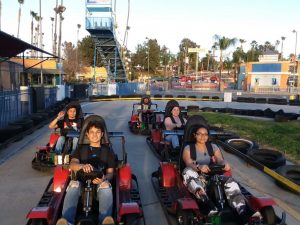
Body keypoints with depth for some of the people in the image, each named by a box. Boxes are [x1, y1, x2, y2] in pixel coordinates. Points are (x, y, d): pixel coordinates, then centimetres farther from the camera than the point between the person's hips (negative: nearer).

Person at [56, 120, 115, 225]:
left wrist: (103, 179, -18)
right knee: (73, 184, -33)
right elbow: (72, 165, 0)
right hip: (82, 181, 1)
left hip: (100, 182, -1)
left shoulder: (108, 151, 16)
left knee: (106, 186, -35)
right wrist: (82, 166, -26)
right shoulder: (81, 148, 18)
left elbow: (110, 173, 8)